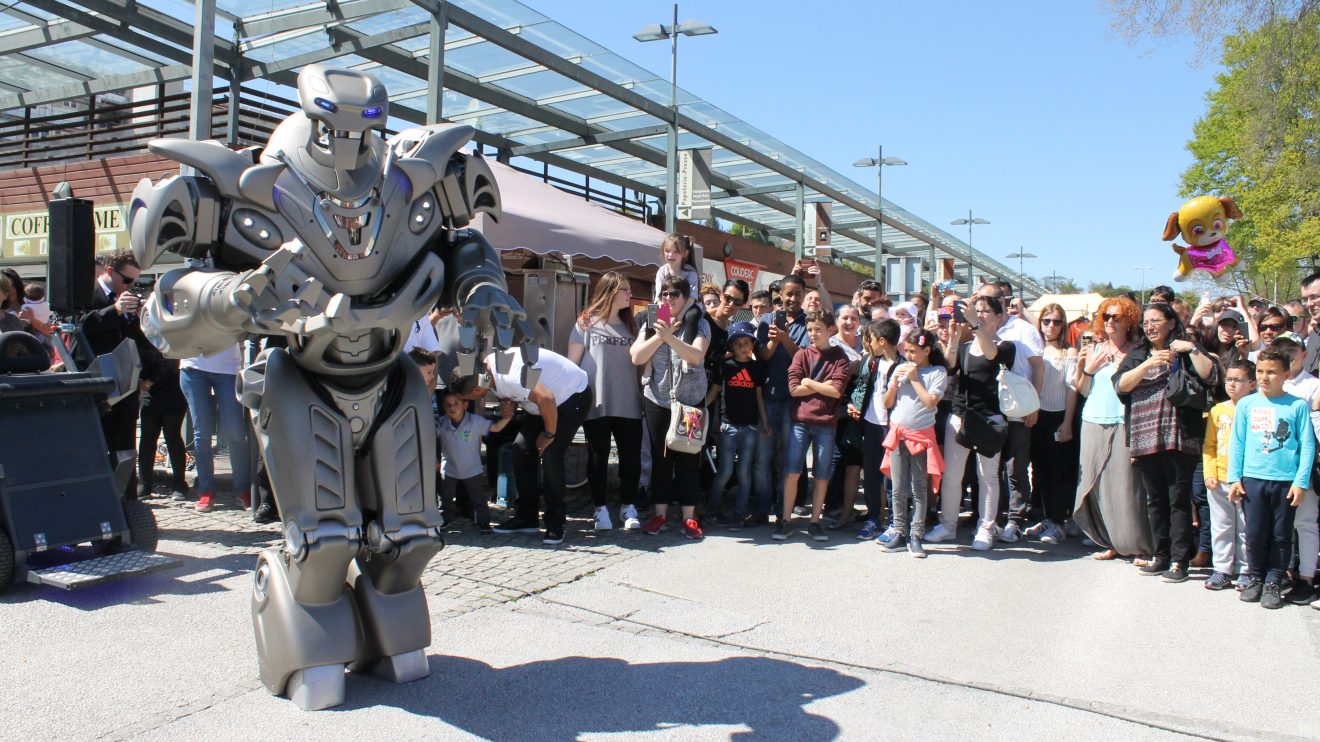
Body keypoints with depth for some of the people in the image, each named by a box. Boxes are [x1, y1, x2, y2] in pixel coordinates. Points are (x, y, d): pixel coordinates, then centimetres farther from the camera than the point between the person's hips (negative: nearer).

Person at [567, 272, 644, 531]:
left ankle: (628, 506, 16)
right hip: (595, 404, -3)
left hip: (628, 404, 3)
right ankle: (600, 508, 16)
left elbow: (641, 359, 15)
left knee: (631, 456, 3)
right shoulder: (587, 322, 2)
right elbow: (572, 361, 1)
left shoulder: (631, 325, 14)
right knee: (598, 456, 5)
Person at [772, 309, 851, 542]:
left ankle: (815, 522, 15)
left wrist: (809, 383, -5)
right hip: (800, 420, 0)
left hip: (825, 423, 0)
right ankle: (786, 520, 6)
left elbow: (837, 391, -9)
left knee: (822, 475, 5)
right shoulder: (802, 354, 5)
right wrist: (823, 386, -6)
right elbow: (794, 389, -5)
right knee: (792, 471, -2)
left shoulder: (839, 358, 3)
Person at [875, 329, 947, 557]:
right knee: (899, 490, 6)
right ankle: (899, 532, 13)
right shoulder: (901, 369, 9)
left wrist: (915, 379, -10)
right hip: (897, 435, 4)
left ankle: (916, 536, 5)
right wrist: (895, 382, -5)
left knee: (919, 490, 1)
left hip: (922, 436, -4)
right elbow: (887, 403, 10)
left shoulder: (937, 372, -2)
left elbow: (931, 402, -15)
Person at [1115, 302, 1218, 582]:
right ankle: (1161, 555, 20)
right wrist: (1149, 364, -12)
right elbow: (1120, 385, -2)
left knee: (1179, 499, -2)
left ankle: (1179, 560, 2)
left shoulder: (1185, 352, 5)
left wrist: (1192, 349, -12)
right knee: (1155, 500, 10)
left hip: (1178, 438, -4)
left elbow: (1210, 376, -10)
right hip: (1145, 439, 4)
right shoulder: (1137, 355, 14)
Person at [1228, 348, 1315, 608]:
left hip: (1286, 481, -1)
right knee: (1255, 534, 5)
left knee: (1281, 536, 7)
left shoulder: (1297, 406, 0)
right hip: (1252, 479, 1)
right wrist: (1234, 478, 2)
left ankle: (1273, 582, 18)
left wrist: (1301, 482, -6)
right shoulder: (1246, 404, 4)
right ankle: (1256, 578, 21)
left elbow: (1307, 446, 0)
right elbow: (1237, 443, 7)